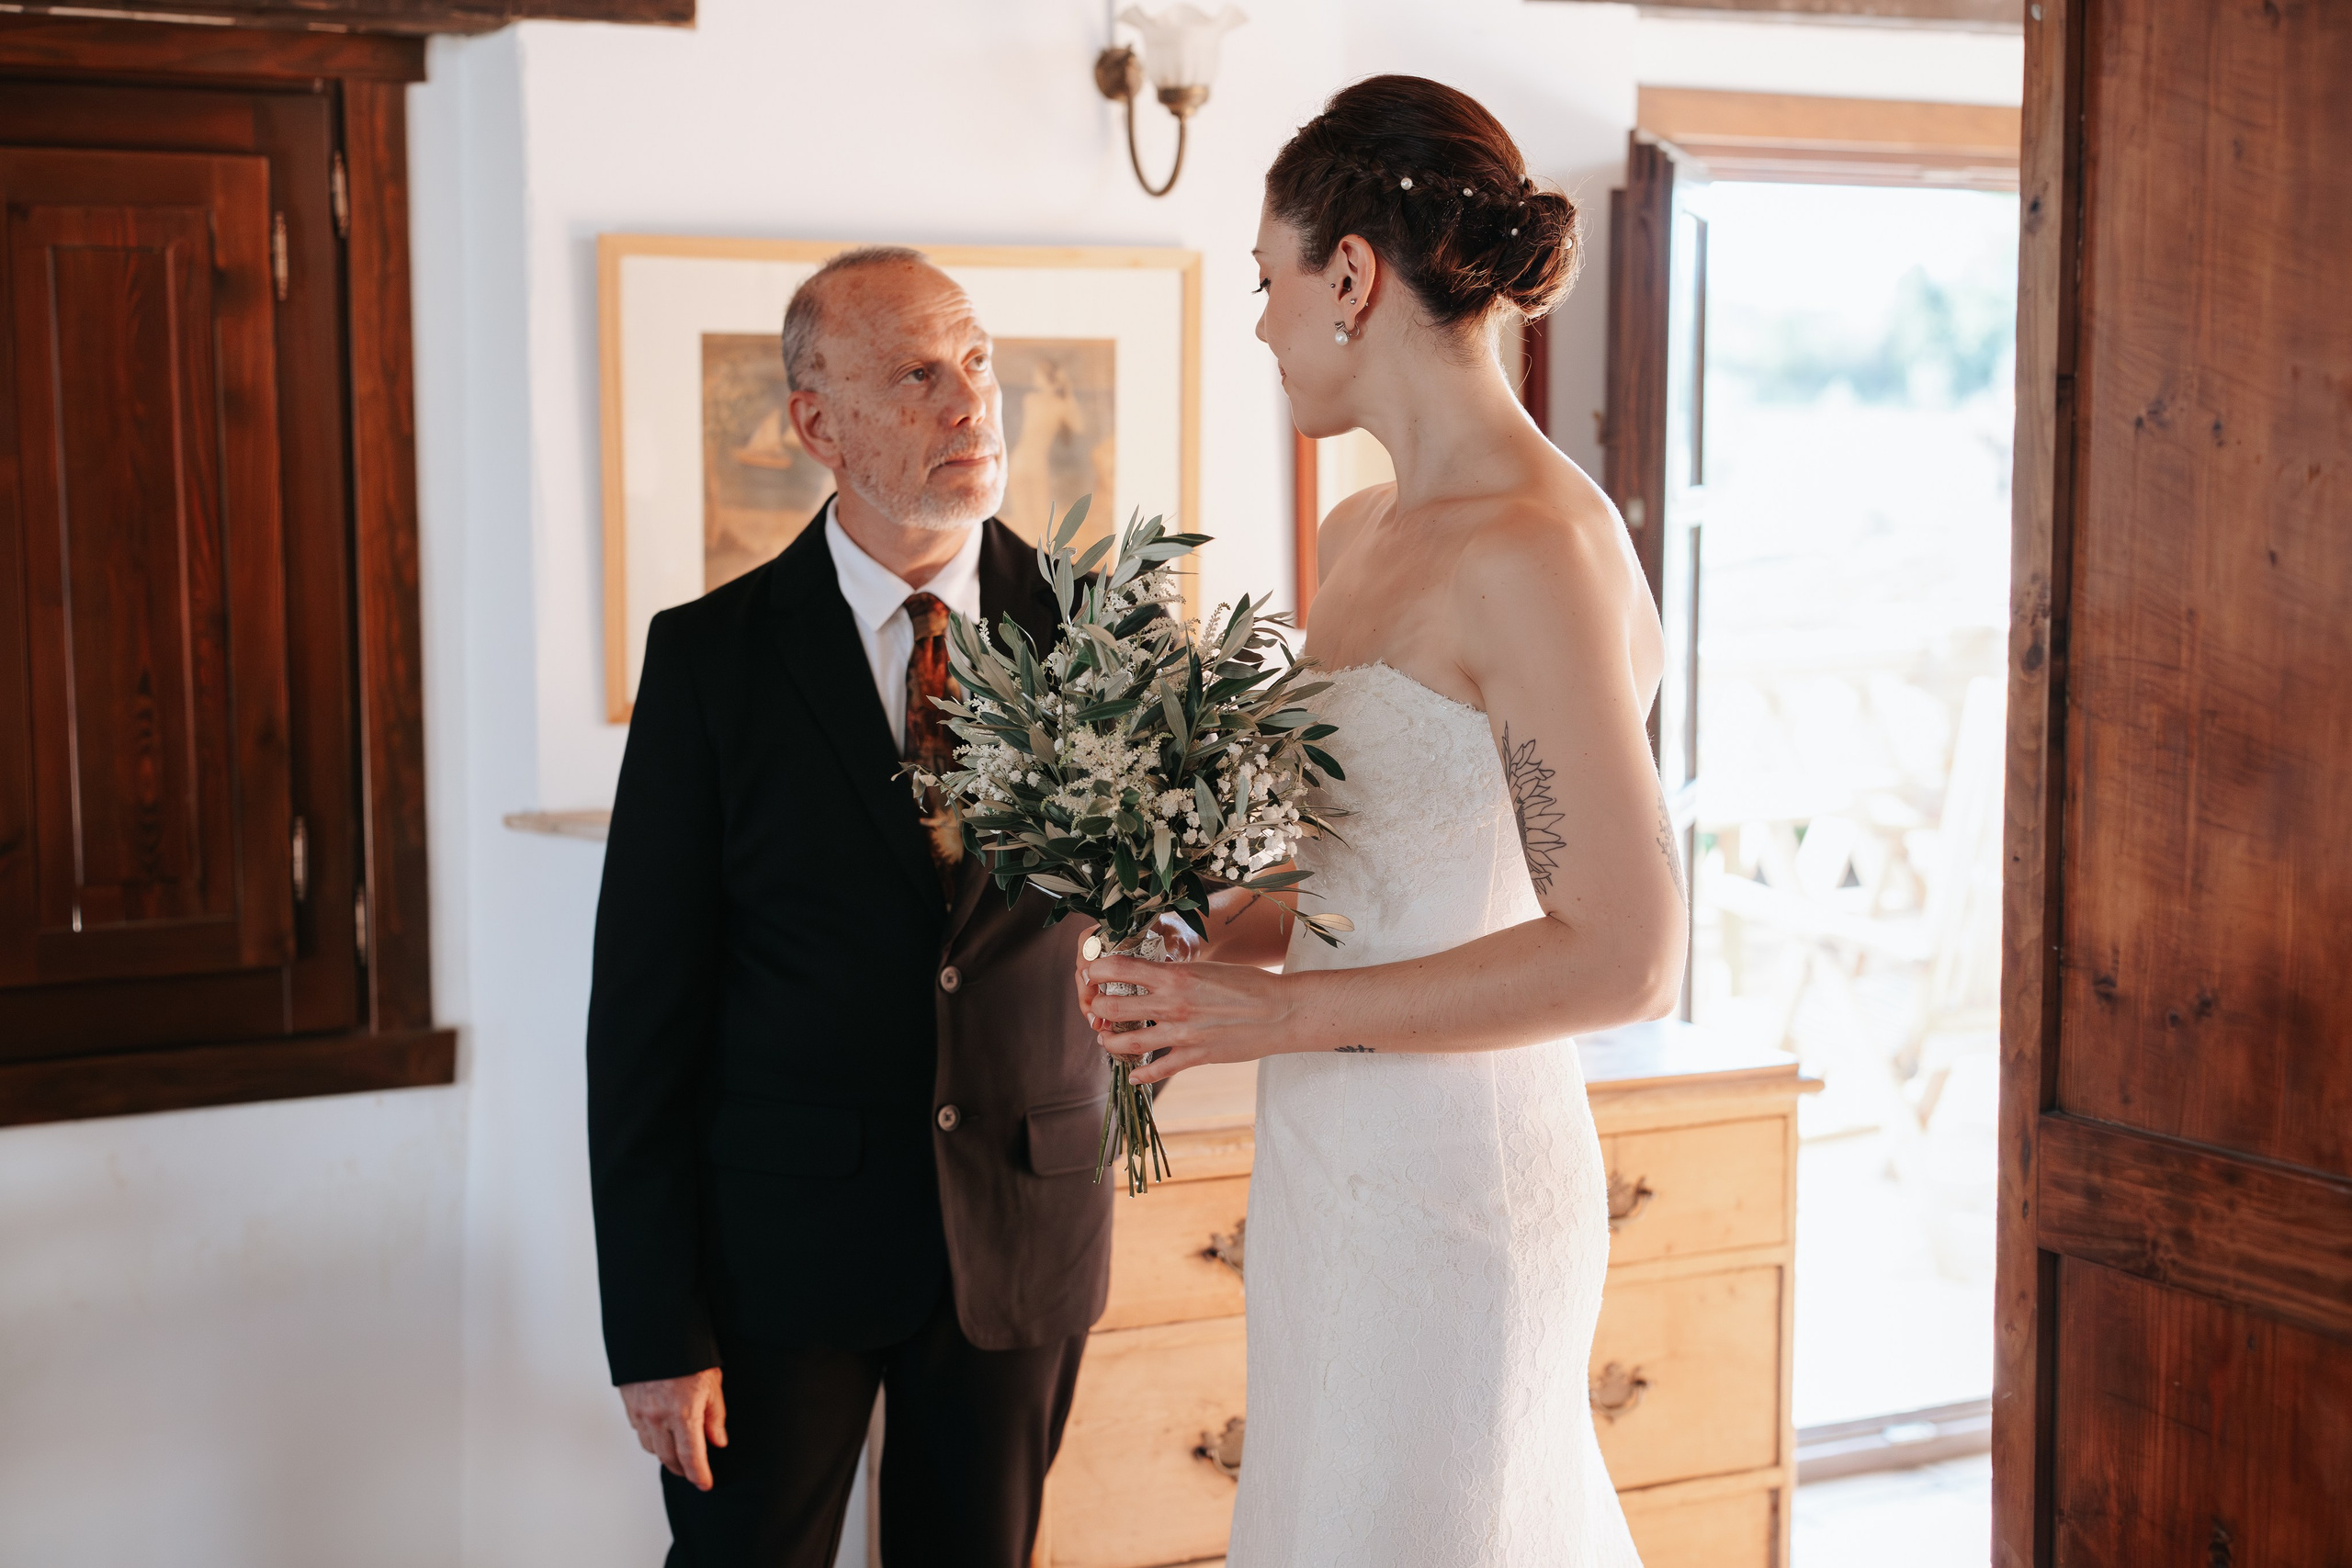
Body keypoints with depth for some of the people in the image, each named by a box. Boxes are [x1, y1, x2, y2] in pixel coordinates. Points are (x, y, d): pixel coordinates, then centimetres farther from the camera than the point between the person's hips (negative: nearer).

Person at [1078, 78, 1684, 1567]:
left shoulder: (1531, 553, -19)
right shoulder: (1362, 536, 9)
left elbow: (1624, 955, -21)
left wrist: (1284, 1014, -18)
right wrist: (1212, 938, 1)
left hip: (1446, 1178, -9)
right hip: (1340, 1161, 9)